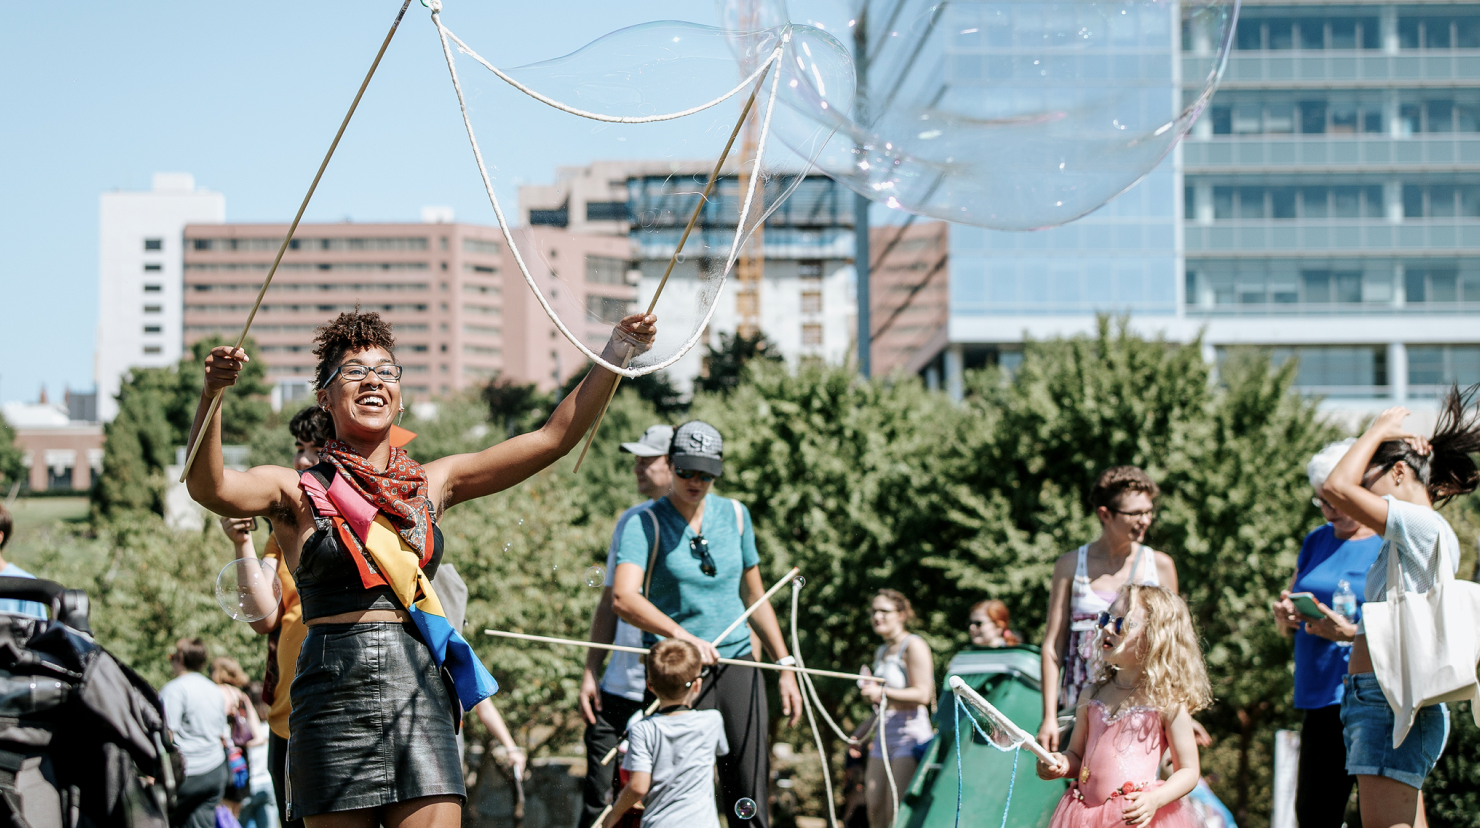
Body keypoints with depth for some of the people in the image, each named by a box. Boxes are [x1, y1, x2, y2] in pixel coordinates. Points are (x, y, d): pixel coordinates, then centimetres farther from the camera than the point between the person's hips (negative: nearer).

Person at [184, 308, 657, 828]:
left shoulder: (432, 485, 15)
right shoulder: (298, 493, 4)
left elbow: (553, 438, 14)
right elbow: (208, 487, -16)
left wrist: (613, 358, 5)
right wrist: (212, 394, -33)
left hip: (422, 695, 3)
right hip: (335, 702, -3)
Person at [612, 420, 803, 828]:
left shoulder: (735, 515, 12)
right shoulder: (645, 523, -4)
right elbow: (623, 598, -19)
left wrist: (785, 666, 17)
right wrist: (682, 636, -32)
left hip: (738, 662, 4)